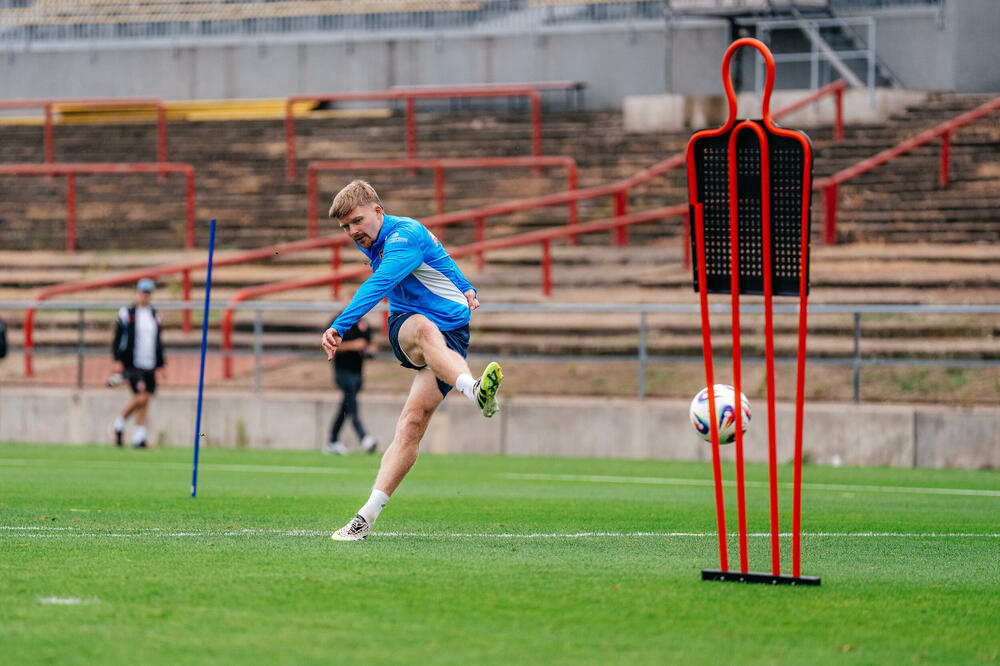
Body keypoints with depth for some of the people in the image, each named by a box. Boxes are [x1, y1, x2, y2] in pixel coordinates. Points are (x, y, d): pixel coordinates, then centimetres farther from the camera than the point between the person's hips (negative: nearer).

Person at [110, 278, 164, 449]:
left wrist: (160, 364, 18)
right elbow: (117, 338, -2)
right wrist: (118, 360, -9)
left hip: (149, 365, 5)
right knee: (141, 397, -16)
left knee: (144, 400, 1)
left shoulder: (154, 315, 15)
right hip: (133, 364, -5)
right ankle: (119, 424, 5)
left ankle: (139, 438, 4)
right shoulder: (127, 313, -1)